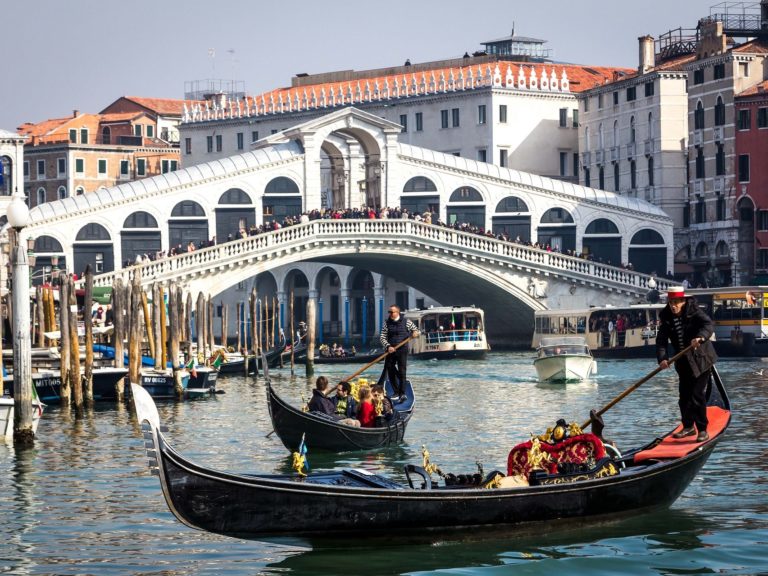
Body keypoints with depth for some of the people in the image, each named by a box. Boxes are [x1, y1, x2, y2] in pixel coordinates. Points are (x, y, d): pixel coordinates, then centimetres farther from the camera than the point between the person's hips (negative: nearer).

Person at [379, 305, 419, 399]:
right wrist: (388, 346, -16)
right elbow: (382, 337, 1)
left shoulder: (406, 322, 4)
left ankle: (402, 393, -7)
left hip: (402, 350, -2)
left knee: (402, 371, -8)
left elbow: (416, 330, 16)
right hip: (391, 351, 2)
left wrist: (415, 332, -9)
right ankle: (396, 392, 16)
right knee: (390, 371, 4)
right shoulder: (387, 323, 5)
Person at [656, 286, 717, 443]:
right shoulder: (666, 317, -1)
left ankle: (702, 430, -4)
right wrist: (662, 358, -24)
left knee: (697, 394, -10)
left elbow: (709, 325, -30)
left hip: (701, 360, -6)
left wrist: (701, 337, -51)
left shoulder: (694, 312, -14)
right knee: (684, 395, 11)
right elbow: (661, 339, -7)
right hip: (684, 362, 6)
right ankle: (688, 427, 27)